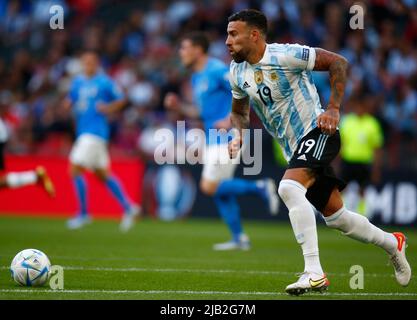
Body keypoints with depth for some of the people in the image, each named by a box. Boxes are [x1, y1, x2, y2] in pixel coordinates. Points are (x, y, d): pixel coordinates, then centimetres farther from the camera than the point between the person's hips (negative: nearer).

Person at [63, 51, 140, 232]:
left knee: (75, 170, -13)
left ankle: (83, 214, -3)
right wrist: (68, 104, -3)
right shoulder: (78, 82, 13)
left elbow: (121, 100, 2)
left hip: (95, 132, -7)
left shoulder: (104, 82, -5)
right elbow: (69, 102, 19)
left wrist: (108, 108, -15)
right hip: (83, 132, 7)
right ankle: (128, 208, 23)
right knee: (103, 175, 13)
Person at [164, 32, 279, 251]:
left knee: (210, 187, -13)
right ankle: (239, 238, 14)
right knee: (219, 190, 9)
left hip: (225, 139, -10)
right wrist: (178, 106, 8)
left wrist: (230, 120, -22)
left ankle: (261, 188, -4)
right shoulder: (196, 78, 16)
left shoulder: (216, 70, -13)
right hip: (213, 140, 10)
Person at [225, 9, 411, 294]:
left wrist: (333, 109, -21)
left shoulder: (285, 55, -17)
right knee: (335, 215, 12)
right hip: (294, 149, 8)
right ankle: (393, 243, 38)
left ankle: (314, 273, -34)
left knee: (289, 188, -32)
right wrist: (238, 136, 1)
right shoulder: (237, 72, 5)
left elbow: (339, 63, -14)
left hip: (317, 132, -8)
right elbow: (239, 112, 22)